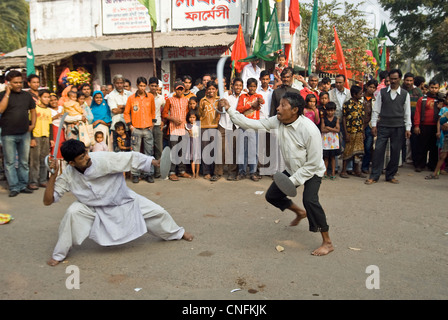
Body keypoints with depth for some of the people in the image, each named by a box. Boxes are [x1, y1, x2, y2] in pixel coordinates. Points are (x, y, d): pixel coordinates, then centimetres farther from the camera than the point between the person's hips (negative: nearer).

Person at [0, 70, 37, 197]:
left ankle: (23, 185, 19)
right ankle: (14, 187, 7)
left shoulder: (27, 95, 11)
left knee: (24, 162, 10)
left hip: (25, 133, 4)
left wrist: (33, 124, 6)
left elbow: (33, 110, 20)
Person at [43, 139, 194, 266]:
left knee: (157, 212, -2)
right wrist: (53, 176, -32)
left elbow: (132, 158, -25)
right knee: (73, 212, -28)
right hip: (95, 209, 0)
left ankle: (177, 233, 33)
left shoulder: (103, 158, -30)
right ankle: (59, 254, -3)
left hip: (123, 200, 0)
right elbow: (48, 200, -20)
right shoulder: (68, 176, -22)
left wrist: (155, 162, -31)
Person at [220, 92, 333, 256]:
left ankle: (327, 243, -12)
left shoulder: (310, 130, -30)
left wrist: (293, 181, -24)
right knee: (272, 195, 9)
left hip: (312, 171, -7)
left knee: (309, 199, -30)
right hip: (292, 170, 7)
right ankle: (300, 212, 38)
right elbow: (253, 124, -8)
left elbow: (313, 164, -25)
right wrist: (230, 110, -13)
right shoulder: (278, 122, -12)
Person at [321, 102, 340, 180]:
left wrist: (328, 128, -13)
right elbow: (322, 130, -10)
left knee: (333, 156, 5)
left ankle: (333, 172, 11)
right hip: (326, 139, 0)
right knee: (326, 156, 4)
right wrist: (333, 129, -12)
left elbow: (338, 130, -8)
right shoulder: (323, 119, 1)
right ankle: (325, 172, 13)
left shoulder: (336, 119, 3)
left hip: (334, 139, 1)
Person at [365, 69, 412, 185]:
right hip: (383, 126, -1)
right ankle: (374, 176, 3)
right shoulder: (382, 92, 5)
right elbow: (376, 109, 5)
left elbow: (407, 113, 7)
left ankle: (390, 176, 18)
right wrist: (374, 125, -1)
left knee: (395, 152, 5)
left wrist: (408, 128, 2)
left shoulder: (405, 94, 6)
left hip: (398, 127, 1)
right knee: (378, 151, -4)